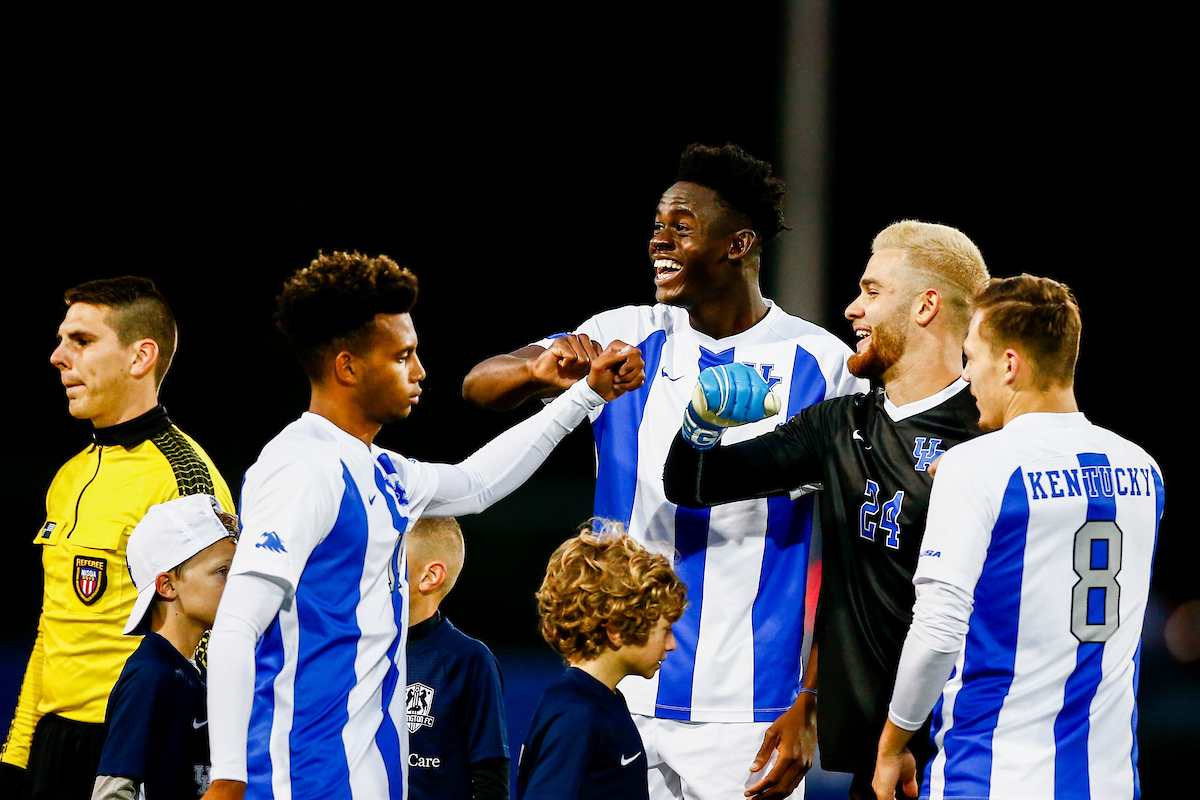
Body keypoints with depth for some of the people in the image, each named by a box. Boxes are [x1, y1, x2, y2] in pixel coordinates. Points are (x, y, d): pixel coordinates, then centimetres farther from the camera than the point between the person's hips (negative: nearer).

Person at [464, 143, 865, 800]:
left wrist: (809, 709, -9)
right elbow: (479, 385, 2)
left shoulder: (821, 364, -3)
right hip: (621, 702, 3)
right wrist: (542, 369, -22)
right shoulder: (628, 339, 8)